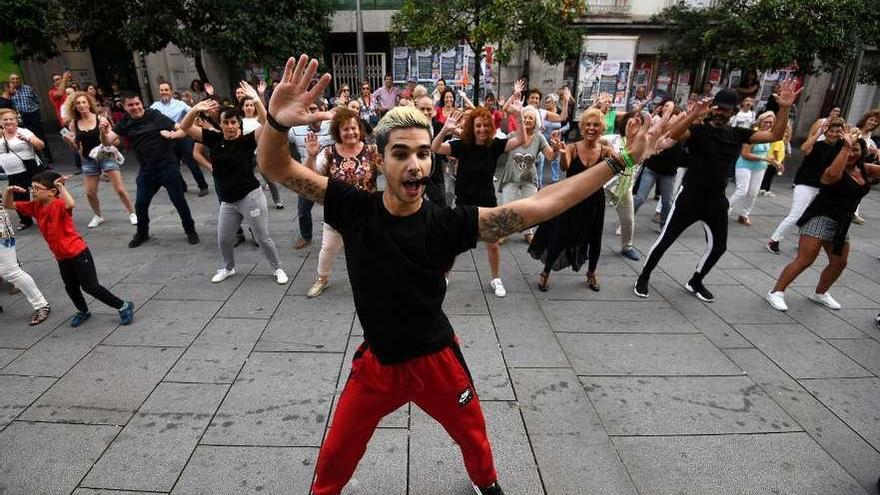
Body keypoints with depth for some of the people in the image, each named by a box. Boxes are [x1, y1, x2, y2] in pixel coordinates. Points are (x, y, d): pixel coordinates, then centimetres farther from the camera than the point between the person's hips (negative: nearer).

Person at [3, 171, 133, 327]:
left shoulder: (59, 204, -21)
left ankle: (123, 306, 7)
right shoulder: (35, 206, 3)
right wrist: (9, 191, -5)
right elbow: (7, 205, 13)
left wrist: (61, 186, -38)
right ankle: (83, 311, 41)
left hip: (78, 253, -8)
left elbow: (71, 204, -45)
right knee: (71, 288, 20)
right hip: (62, 257, 8)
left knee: (90, 287, -5)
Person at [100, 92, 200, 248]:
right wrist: (103, 132, -24)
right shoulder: (124, 123, 3)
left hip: (168, 166, -4)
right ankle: (142, 233, 31)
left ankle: (190, 231, 19)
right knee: (140, 204, 8)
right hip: (147, 170, 4)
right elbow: (107, 142, -3)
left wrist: (171, 134, -29)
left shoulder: (155, 115, -7)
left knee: (179, 201, 2)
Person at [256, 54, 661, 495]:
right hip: (376, 361, 0)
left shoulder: (448, 224, -21)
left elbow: (538, 206, -22)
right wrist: (277, 123, -41)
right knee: (335, 456, 18)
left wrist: (617, 161, -23)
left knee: (473, 435, 26)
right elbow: (275, 167, -18)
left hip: (436, 358, 0)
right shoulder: (354, 209, -18)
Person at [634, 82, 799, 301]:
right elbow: (673, 134, -28)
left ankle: (695, 282, 32)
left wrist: (784, 108, -9)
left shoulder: (738, 134, 7)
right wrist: (694, 113, -39)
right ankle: (644, 277, 16)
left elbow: (775, 135, 3)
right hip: (690, 196, -6)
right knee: (665, 240, -1)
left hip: (716, 201, 6)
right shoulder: (698, 130, -9)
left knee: (718, 247, 13)